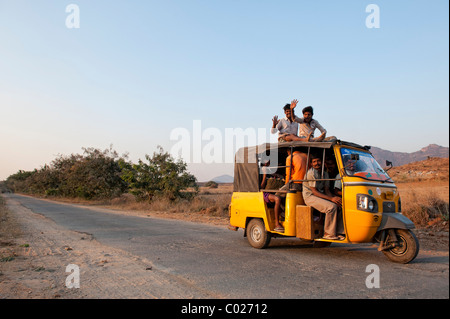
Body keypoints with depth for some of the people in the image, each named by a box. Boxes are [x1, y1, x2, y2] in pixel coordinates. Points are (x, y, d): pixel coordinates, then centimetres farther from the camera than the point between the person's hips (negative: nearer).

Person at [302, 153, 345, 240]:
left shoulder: (325, 174, 13)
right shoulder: (311, 173, -13)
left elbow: (327, 190, 10)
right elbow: (314, 191, -18)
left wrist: (334, 198, -12)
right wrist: (331, 199, -23)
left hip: (320, 196, 8)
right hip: (310, 196, -8)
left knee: (340, 206, -9)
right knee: (332, 207, -28)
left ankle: (339, 233, -7)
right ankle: (328, 234, -19)